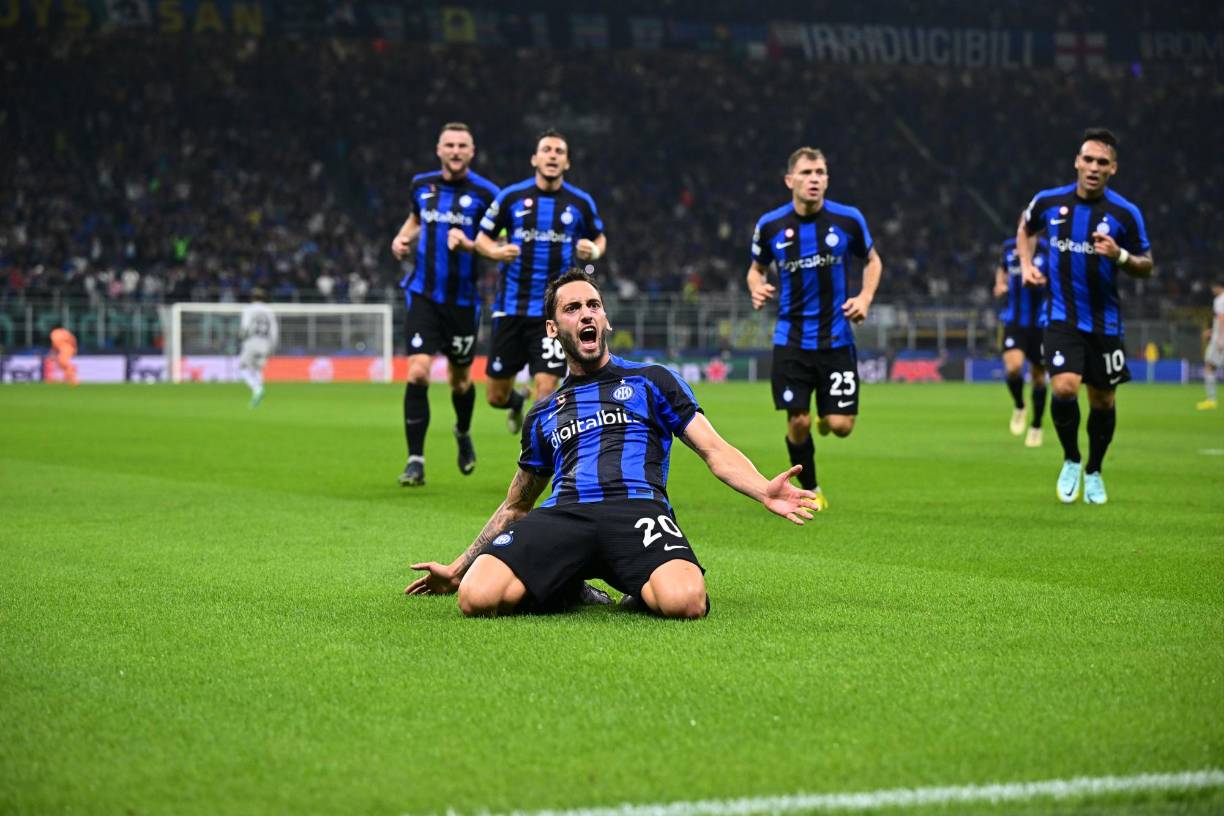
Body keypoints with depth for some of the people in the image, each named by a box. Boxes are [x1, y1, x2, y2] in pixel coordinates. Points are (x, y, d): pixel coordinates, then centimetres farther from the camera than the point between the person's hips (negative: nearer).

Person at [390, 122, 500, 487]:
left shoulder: (486, 193, -8)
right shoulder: (421, 185, 4)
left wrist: (469, 244, -23)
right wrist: (403, 238, 5)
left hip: (463, 300, -1)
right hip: (423, 294, 1)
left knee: (460, 380, 13)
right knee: (417, 374, -14)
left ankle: (463, 433, 46)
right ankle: (415, 461, -7)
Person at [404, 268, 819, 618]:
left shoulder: (652, 381, 20)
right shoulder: (543, 413, 29)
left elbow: (714, 450, 12)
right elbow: (516, 506, 37)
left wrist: (764, 490, -9)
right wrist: (457, 567, 31)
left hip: (638, 508, -3)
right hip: (561, 515, 3)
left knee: (684, 601, -38)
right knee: (477, 597, -29)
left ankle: (643, 592, 0)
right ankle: (566, 592, 3)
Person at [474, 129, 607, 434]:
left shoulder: (580, 202, 2)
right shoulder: (512, 197, 0)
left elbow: (599, 239, 18)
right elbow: (482, 238, 8)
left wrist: (593, 250, -5)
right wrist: (497, 252, -13)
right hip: (512, 307, 1)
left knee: (546, 391, -13)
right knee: (496, 396, 8)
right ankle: (516, 403, 45)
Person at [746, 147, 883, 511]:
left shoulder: (848, 219, -5)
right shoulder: (770, 225, -4)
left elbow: (872, 260, 11)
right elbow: (757, 269, 13)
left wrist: (865, 297, -5)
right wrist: (757, 288, -10)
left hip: (836, 339, 0)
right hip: (791, 340, 0)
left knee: (840, 425, -5)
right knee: (798, 422, -4)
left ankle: (825, 417, 34)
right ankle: (809, 491, 21)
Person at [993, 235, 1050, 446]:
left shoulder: (1047, 251, -8)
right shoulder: (1009, 247, 3)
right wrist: (1000, 284, 4)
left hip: (1040, 323, -1)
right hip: (1014, 321, 1)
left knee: (1038, 374, 8)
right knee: (1013, 366, -20)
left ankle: (1036, 427, 26)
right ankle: (1019, 407, 10)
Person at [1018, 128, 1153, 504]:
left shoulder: (1125, 213, -8)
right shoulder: (1048, 202, -4)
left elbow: (1146, 266, 1)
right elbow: (1026, 227, 19)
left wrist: (1120, 256, -20)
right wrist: (1026, 263, 3)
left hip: (1104, 321, 1)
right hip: (1061, 317, -1)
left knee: (1103, 401, 7)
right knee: (1065, 388, -20)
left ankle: (1093, 472, 32)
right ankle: (1071, 461, 6)